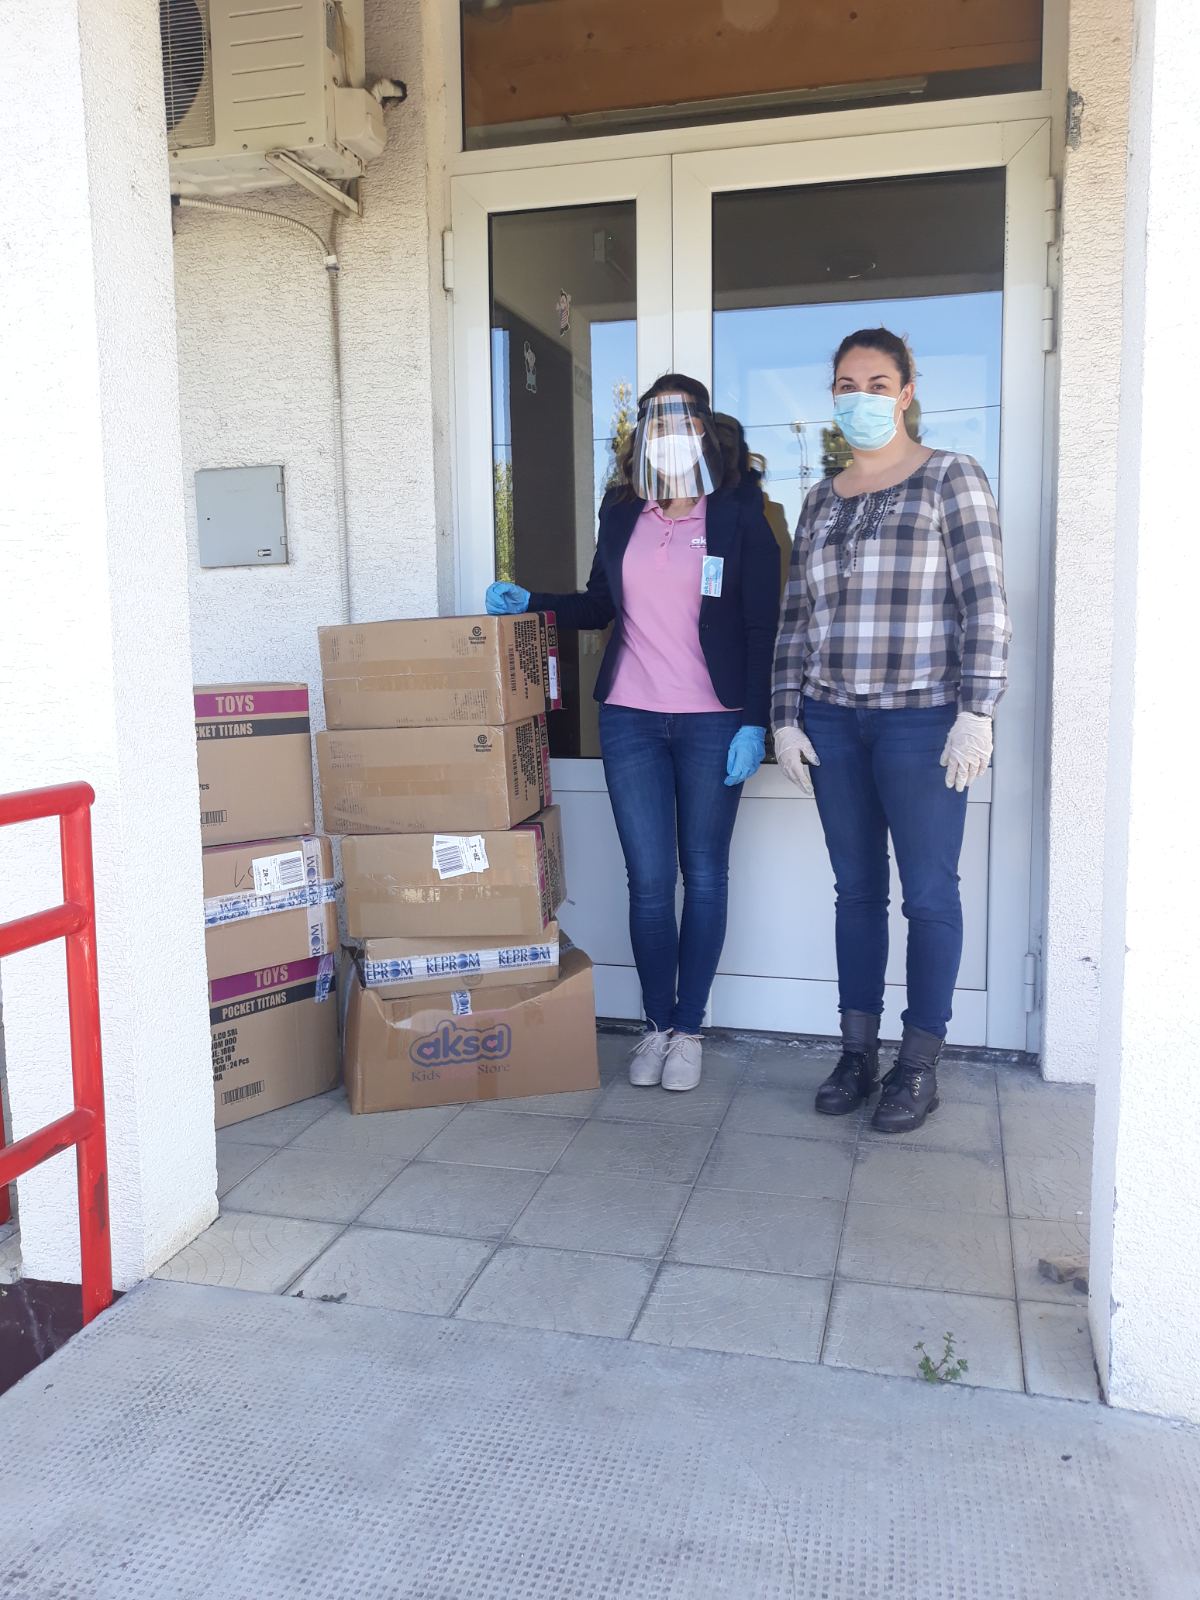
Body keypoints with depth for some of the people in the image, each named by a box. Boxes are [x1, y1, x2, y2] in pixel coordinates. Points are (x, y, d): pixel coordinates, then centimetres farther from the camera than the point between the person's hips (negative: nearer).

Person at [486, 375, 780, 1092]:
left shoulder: (739, 516, -2)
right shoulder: (622, 513, 10)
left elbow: (763, 630, -5)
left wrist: (753, 723, -12)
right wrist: (531, 601, 6)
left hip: (712, 723, -3)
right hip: (630, 719, 3)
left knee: (703, 876, 6)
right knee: (649, 879, 5)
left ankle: (689, 1028, 18)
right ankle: (657, 1024, 20)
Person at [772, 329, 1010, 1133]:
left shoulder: (951, 478, -1)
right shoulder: (821, 500, 13)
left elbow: (985, 604, -7)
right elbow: (796, 617, 13)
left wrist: (976, 712, -14)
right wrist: (786, 717, 7)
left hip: (922, 721, -4)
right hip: (833, 723, 5)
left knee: (929, 894, 3)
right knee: (856, 890, 10)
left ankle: (920, 1065, 15)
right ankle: (857, 1052, 21)